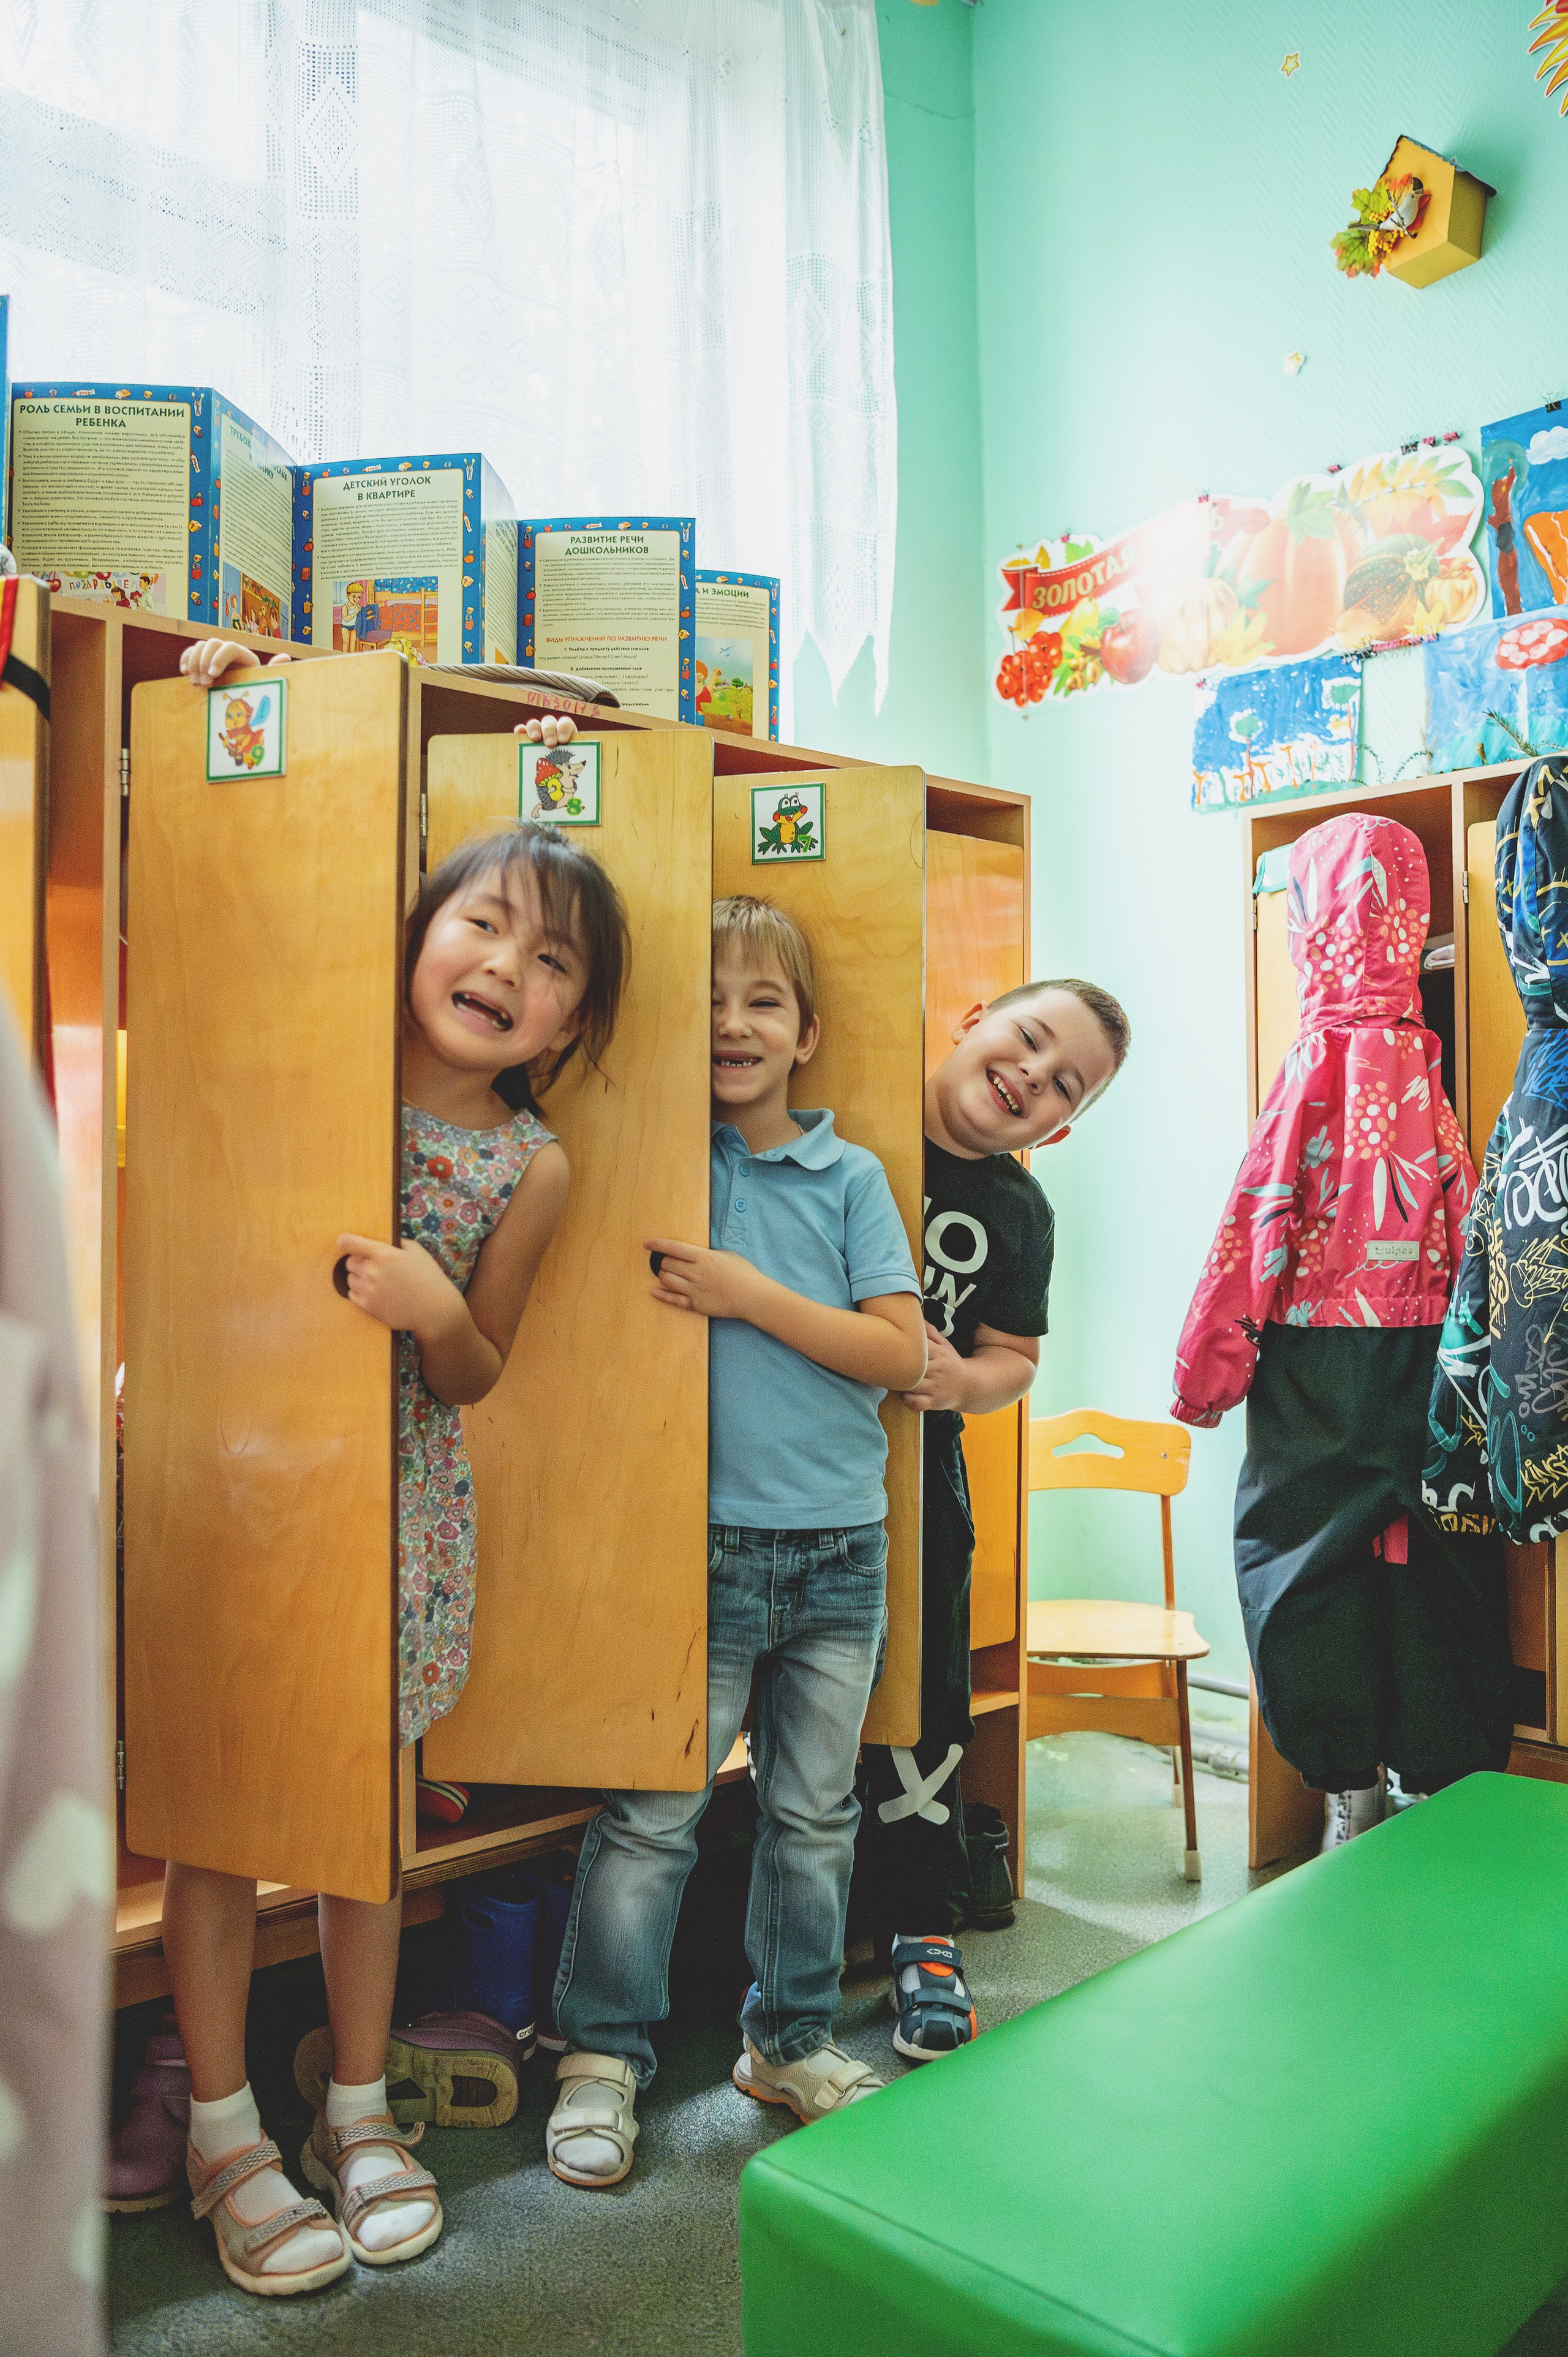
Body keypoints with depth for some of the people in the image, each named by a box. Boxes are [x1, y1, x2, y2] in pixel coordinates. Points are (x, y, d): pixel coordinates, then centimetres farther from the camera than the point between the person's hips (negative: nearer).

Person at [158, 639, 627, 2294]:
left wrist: (439, 1311, -21)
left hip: (395, 1505, 2)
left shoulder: (530, 1168, -4)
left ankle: (359, 2111, 34)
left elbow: (474, 1380, 1)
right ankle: (224, 2135, 27)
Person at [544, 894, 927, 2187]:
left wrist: (751, 1296, -15)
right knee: (652, 1812, 3)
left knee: (816, 1813, 15)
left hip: (840, 1547, 2)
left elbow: (903, 1353, -7)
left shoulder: (851, 1176, 1)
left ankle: (790, 2038, 35)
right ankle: (603, 2055, 23)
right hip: (704, 1540, -2)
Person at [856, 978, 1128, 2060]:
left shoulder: (1020, 1215, 2)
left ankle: (922, 1929, 30)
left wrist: (961, 1381, -13)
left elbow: (1014, 1360, 10)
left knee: (923, 1708, 10)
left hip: (915, 1469, 3)